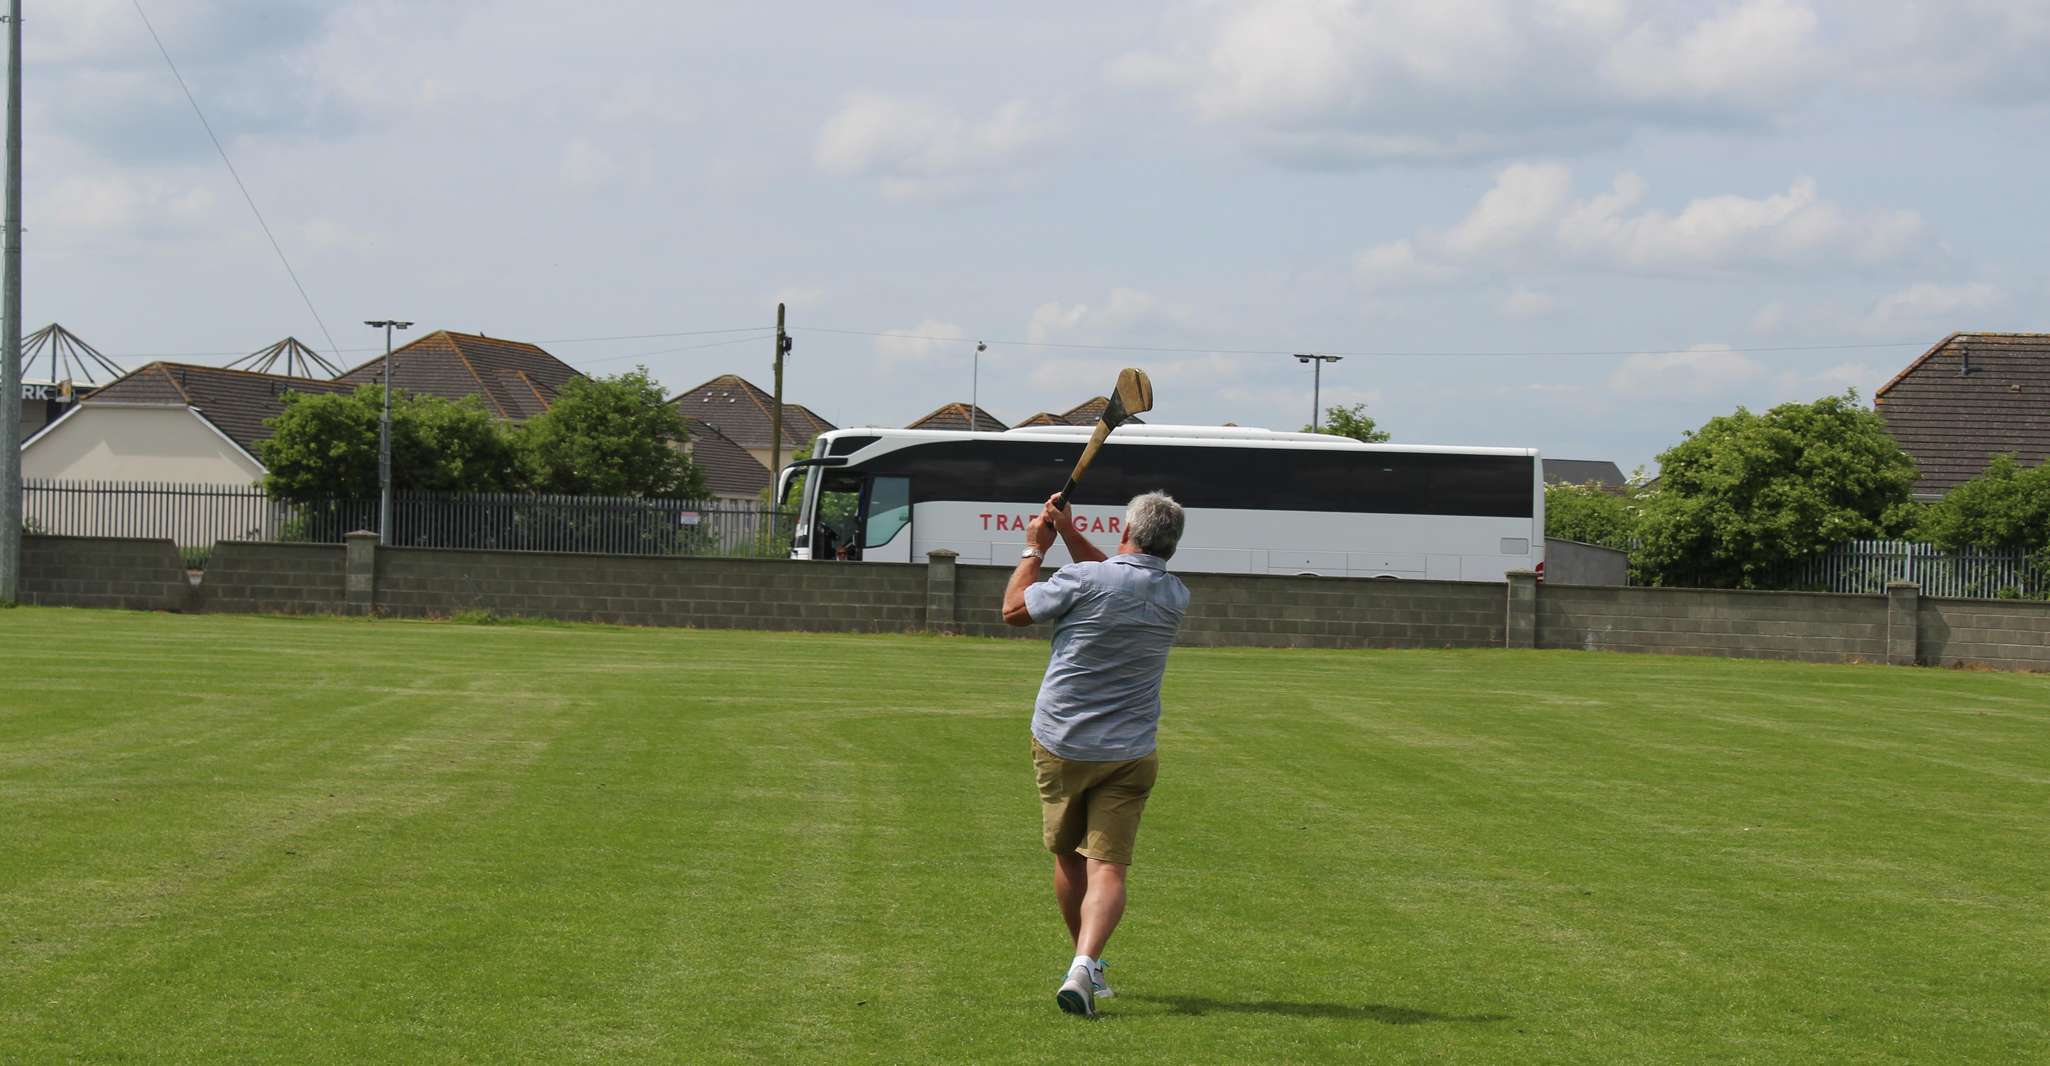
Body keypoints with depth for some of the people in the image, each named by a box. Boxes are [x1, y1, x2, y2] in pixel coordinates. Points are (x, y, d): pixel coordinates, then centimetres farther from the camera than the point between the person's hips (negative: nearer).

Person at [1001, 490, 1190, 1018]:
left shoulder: (1083, 580, -14)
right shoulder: (1175, 597, 1)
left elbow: (1014, 609, 2)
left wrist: (1035, 549, 15)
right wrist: (1070, 534, 19)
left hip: (1059, 745, -1)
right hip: (1128, 755, 1)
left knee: (1069, 857, 17)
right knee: (1108, 867, -5)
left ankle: (1088, 965, 29)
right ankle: (1084, 964, -27)